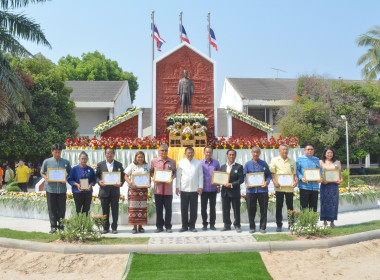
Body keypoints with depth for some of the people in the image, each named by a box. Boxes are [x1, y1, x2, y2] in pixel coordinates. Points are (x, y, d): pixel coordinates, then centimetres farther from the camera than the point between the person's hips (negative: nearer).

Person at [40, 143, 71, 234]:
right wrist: (45, 178, -8)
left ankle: (61, 226, 15)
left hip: (62, 188, 0)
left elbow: (70, 174, 12)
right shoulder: (47, 162, 4)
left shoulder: (66, 162, 5)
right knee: (52, 209, 5)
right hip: (50, 188, 0)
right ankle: (53, 226, 14)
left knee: (61, 209, 4)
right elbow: (42, 173, 13)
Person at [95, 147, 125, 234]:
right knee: (105, 211, 6)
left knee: (115, 211, 2)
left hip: (115, 191, 0)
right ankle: (105, 228, 17)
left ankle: (114, 228, 11)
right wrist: (99, 181, -13)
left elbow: (122, 176, 6)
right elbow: (96, 176, 8)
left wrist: (120, 183, -13)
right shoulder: (100, 164, 8)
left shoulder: (119, 165, 7)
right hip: (104, 190, 0)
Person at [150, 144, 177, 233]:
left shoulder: (172, 162, 6)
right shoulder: (154, 161, 5)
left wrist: (171, 178, -8)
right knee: (158, 208, 6)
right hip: (158, 189, 0)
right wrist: (153, 177, -7)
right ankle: (159, 226, 17)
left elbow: (175, 173, 11)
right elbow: (151, 172, 13)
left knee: (168, 208, 3)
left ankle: (168, 226, 13)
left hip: (168, 189, 0)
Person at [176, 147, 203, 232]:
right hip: (184, 189, 0)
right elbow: (178, 176, 6)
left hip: (194, 190, 0)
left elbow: (200, 176, 5)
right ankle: (184, 226, 14)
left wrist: (200, 187, -1)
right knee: (184, 209, 4)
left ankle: (192, 226, 14)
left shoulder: (198, 163, 6)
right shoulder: (181, 163, 5)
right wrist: (177, 187, 0)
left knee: (194, 209, 4)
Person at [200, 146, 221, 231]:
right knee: (203, 207, 5)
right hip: (204, 189, -1)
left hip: (213, 188, 1)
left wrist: (219, 186, 5)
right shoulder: (200, 163, -1)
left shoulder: (216, 162, 3)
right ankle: (204, 224, 16)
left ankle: (212, 224, 15)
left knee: (213, 207, 6)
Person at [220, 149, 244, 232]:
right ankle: (227, 225, 19)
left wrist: (231, 184, -18)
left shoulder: (239, 167, -2)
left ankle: (237, 225, 14)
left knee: (236, 209, 3)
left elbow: (241, 179, -8)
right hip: (225, 192, 4)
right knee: (225, 210, 8)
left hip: (235, 192, -4)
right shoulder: (223, 167, 12)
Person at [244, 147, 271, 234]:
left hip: (262, 190, 0)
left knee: (263, 209, 3)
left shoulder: (264, 164, 8)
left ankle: (263, 227, 14)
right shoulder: (247, 164, 9)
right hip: (251, 190, 0)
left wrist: (267, 182, -11)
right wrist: (246, 183, -10)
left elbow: (268, 174, 8)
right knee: (251, 209, 4)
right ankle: (252, 227, 17)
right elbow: (245, 175, 8)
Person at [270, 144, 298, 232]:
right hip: (279, 187, -2)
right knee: (279, 206, 2)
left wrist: (296, 181, -5)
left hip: (289, 187, 2)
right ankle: (279, 225, 10)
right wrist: (274, 181, -14)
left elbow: (294, 173, 14)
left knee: (290, 207, 6)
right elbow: (272, 173, 1)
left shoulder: (292, 162, 14)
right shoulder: (274, 160, 6)